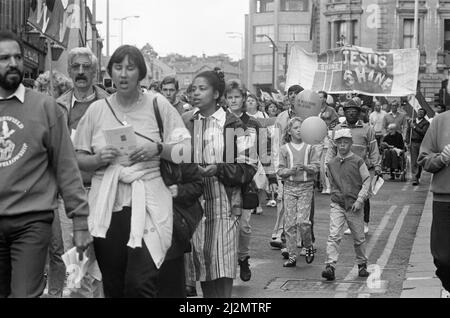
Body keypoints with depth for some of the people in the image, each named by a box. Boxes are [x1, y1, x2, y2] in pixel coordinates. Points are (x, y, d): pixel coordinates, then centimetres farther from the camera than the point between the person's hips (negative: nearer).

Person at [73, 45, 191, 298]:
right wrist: (98, 159, -8)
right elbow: (78, 159, 12)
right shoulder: (97, 109, 9)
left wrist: (157, 149, -13)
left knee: (141, 283, -13)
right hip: (107, 206, 3)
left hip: (147, 203, -2)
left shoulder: (157, 104, 3)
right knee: (113, 286, 6)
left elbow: (185, 150, 4)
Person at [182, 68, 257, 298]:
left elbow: (248, 167, -5)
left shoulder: (231, 124, -2)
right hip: (195, 201, 4)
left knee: (222, 264, -7)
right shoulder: (185, 122, 9)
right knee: (201, 261, 7)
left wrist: (219, 169, -18)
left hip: (224, 203, -3)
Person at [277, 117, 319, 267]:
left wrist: (305, 167, -19)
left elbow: (316, 166, 0)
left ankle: (308, 246, 14)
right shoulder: (285, 149, 5)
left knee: (302, 221, -13)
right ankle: (292, 256, 6)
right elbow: (280, 171, 2)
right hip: (289, 187, 1)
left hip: (306, 187, -1)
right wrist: (292, 170, -16)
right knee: (290, 223, -1)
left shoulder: (309, 147, 6)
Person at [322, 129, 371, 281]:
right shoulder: (331, 164, 6)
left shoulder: (358, 161, -3)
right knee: (334, 236, -13)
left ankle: (362, 265, 27)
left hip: (354, 206, -1)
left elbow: (367, 182, -3)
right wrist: (335, 195, 11)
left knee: (359, 238, 9)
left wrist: (359, 200, -11)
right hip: (337, 205, 1)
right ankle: (330, 267, -19)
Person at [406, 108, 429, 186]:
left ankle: (418, 177, 22)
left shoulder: (426, 123, 0)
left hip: (422, 144, -1)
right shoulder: (411, 122, 12)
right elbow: (408, 132, 13)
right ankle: (414, 179, -12)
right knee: (414, 161, -7)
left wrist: (415, 127, -14)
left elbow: (423, 132, -13)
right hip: (413, 143, 1)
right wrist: (408, 142, 2)